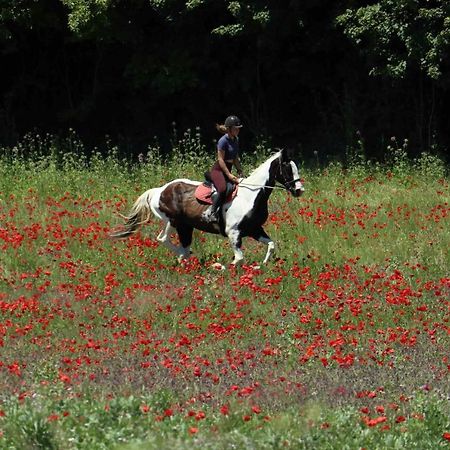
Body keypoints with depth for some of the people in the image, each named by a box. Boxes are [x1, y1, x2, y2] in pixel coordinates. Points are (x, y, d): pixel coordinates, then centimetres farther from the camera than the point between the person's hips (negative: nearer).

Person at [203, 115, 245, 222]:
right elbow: (220, 159, -17)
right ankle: (211, 213, -27)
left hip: (227, 170, 9)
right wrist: (229, 175, -21)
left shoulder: (235, 140, 11)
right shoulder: (223, 141, -15)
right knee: (223, 189, -32)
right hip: (218, 169, -9)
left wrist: (240, 172, 9)